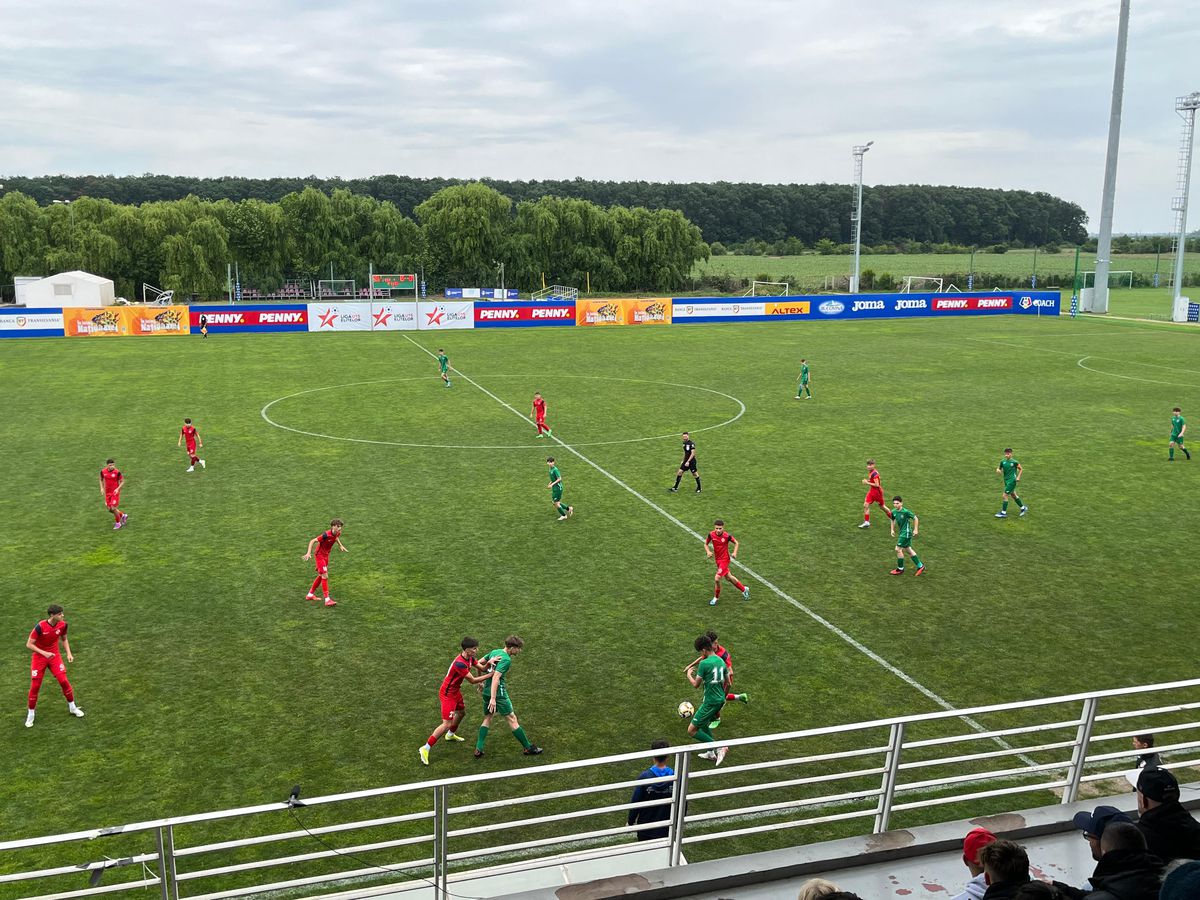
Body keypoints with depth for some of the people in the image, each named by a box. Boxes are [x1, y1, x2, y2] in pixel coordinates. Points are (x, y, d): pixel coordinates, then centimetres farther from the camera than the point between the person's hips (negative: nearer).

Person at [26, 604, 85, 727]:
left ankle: (72, 707, 12)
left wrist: (69, 653, -3)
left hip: (55, 655, 3)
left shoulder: (62, 625, -10)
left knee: (64, 681, -6)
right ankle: (30, 714, 17)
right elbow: (29, 644, -17)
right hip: (39, 657, -3)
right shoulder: (40, 627, -24)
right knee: (35, 686, -2)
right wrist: (44, 653, -27)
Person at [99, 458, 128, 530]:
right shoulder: (103, 471, -4)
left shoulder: (117, 472, -15)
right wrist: (102, 488, 2)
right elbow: (101, 479, 15)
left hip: (115, 492, -5)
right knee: (109, 509, 6)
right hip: (107, 493, 5)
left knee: (113, 508, -11)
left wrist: (118, 488, -19)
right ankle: (123, 515, 30)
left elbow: (122, 481, -5)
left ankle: (118, 523, 11)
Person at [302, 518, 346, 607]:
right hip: (320, 555, -8)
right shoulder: (326, 534, -30)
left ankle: (310, 594, 33)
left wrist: (340, 545, 13)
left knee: (321, 576, 17)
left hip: (326, 555, 8)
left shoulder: (337, 533, -7)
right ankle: (327, 600, -11)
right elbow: (312, 541, -26)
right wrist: (308, 553, -34)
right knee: (325, 577, -13)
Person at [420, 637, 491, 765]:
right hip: (447, 694, -10)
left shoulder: (469, 658, -3)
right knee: (447, 724, -13)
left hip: (455, 691, 10)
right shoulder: (460, 663, -32)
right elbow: (472, 680, -25)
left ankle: (451, 734, 57)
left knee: (461, 712, 31)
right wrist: (490, 675, -20)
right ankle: (426, 749, -5)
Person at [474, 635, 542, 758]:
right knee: (512, 719, 1)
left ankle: (478, 749, 11)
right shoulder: (506, 660, -17)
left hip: (487, 691, 8)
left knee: (487, 718, 19)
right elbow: (496, 677, -27)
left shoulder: (494, 652, 9)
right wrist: (493, 699, -30)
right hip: (498, 692, -8)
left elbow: (479, 663, 19)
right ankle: (528, 747, 10)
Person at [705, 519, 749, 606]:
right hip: (717, 559, 5)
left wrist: (734, 552, -16)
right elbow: (706, 544, 5)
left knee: (716, 579, -14)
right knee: (728, 577, 18)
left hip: (725, 559, -5)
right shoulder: (711, 534, -10)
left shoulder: (727, 536, -19)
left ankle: (716, 598, 9)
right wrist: (708, 551, -14)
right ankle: (744, 589, 40)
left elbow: (736, 543, -2)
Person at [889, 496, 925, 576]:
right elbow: (893, 520, 19)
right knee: (908, 550, 15)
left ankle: (900, 569, 8)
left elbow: (915, 518, -10)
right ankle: (920, 566, 27)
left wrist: (916, 529, -8)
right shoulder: (893, 512, -1)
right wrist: (892, 530, 10)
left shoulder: (905, 511, -21)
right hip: (902, 533, 8)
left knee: (898, 549, -7)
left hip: (906, 533, -8)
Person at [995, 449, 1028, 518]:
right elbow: (999, 468, 13)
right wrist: (998, 470, -10)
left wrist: (1018, 477, -9)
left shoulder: (1014, 462, -11)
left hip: (1012, 481, -7)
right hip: (1006, 481, 7)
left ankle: (1003, 513, -2)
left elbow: (1021, 469, 1)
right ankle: (1023, 508, 36)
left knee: (1004, 496, -10)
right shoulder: (1003, 461, 3)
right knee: (1013, 495, 18)